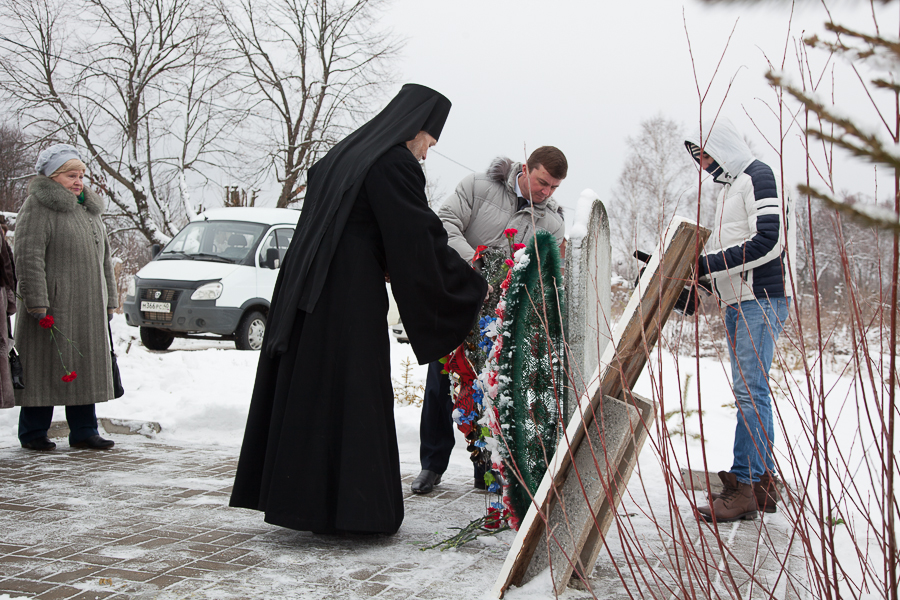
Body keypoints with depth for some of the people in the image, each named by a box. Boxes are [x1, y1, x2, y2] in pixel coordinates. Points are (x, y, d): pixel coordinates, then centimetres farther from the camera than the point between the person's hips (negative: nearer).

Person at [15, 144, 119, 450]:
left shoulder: (89, 209, 19)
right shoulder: (37, 207, -7)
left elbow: (104, 259, 23)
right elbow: (29, 258, -15)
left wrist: (109, 300, 19)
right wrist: (38, 304, -21)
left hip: (88, 309, 7)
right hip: (53, 307, -7)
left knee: (85, 368, 9)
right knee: (46, 368, -1)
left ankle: (84, 431, 18)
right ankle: (33, 432, 12)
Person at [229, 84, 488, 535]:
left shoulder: (347, 154, 19)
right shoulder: (395, 164, -9)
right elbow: (422, 238, -11)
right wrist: (475, 286, -2)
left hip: (309, 292, 9)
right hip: (351, 296, -9)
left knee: (307, 389, 11)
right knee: (351, 394, -4)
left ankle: (299, 497, 18)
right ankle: (347, 509, 0)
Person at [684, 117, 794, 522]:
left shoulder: (759, 176, -6)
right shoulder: (728, 189, 23)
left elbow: (768, 242, -18)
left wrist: (708, 264, -18)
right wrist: (697, 273, 8)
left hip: (763, 298, -10)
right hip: (737, 302, 10)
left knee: (749, 389, -12)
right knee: (750, 391, 10)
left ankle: (744, 485, -11)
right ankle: (763, 481, 15)